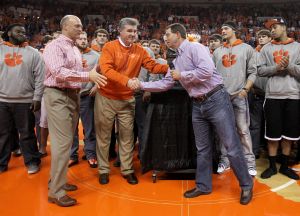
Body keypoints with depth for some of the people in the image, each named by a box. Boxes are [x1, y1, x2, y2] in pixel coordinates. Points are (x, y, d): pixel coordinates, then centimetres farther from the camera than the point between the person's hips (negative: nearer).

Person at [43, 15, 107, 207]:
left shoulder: (75, 49, 17)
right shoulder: (55, 46, -9)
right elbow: (59, 71, -24)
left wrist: (93, 75, 5)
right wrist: (88, 76, -26)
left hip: (73, 96, 9)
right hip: (58, 96, -9)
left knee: (68, 141, 12)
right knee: (63, 142, -11)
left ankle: (57, 180, 25)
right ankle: (56, 191, -2)